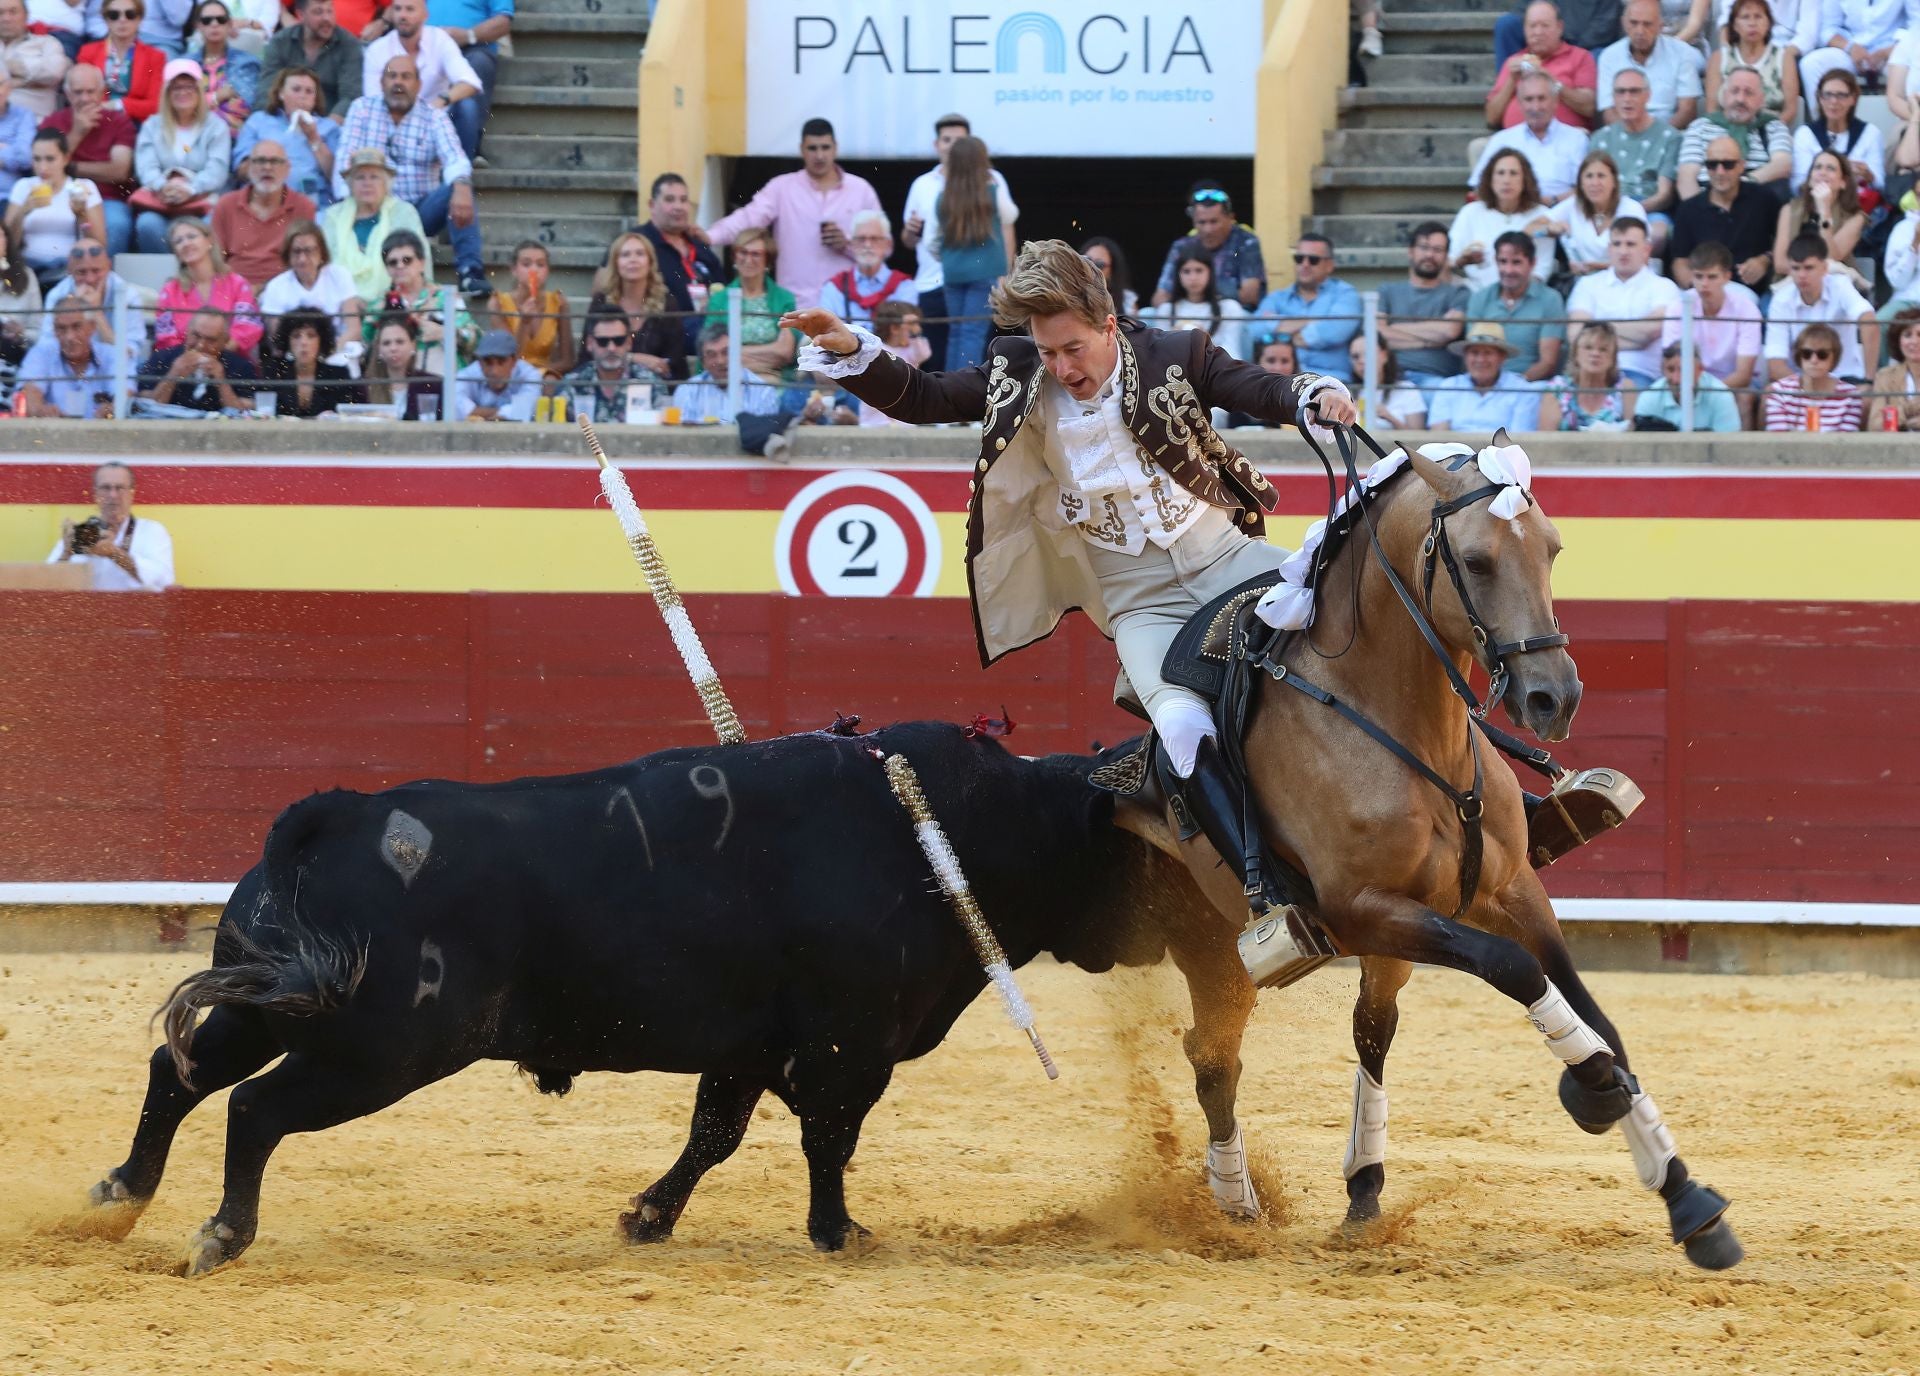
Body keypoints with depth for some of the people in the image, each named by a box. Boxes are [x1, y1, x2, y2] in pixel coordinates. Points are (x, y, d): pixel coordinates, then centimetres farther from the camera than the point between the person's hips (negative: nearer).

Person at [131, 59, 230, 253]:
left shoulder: (216, 127, 14)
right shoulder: (152, 126, 21)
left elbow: (216, 171, 0)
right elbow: (146, 166, 6)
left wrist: (190, 189, -21)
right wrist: (163, 186, -18)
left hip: (201, 201, -2)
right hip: (159, 201, 2)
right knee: (148, 224, -34)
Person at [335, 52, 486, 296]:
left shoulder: (434, 117, 4)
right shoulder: (362, 109, 5)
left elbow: (455, 158, -13)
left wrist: (461, 186, -38)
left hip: (421, 211, 1)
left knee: (460, 189, -27)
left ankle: (470, 271, -31)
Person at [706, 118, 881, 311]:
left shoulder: (861, 190, 8)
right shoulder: (781, 188, 5)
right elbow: (749, 217, -8)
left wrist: (848, 245, -8)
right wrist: (708, 237, -24)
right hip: (795, 306, -1)